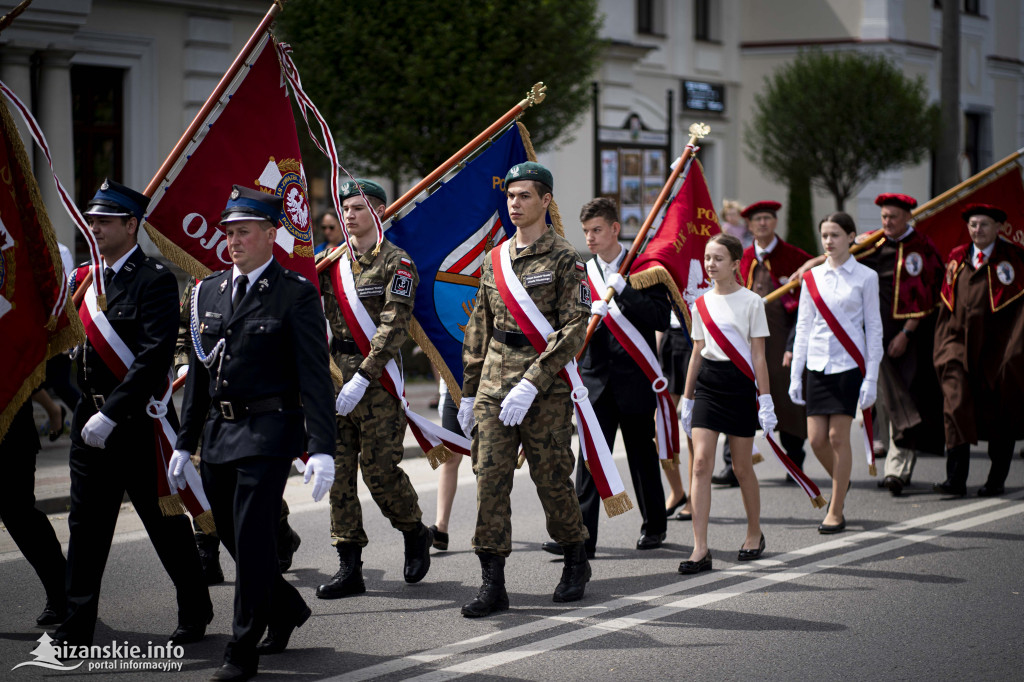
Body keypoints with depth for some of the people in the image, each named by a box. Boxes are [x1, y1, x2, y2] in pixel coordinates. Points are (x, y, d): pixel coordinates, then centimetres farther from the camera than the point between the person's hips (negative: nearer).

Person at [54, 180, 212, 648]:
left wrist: (112, 413, -25)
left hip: (137, 422, -6)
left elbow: (154, 357, -20)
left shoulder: (155, 280, -12)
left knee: (165, 521, 6)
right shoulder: (86, 278, 11)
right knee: (86, 523, 5)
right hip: (91, 420, 6)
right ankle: (77, 626, 8)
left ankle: (195, 613, 22)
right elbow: (75, 342, 15)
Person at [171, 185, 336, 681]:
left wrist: (321, 449, -17)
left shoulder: (296, 294, -6)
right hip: (218, 433, 7)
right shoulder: (208, 292, 12)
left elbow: (315, 377, -10)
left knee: (252, 537, -8)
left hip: (269, 431, -6)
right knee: (230, 534, 13)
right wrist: (185, 443, 14)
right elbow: (197, 374, 16)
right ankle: (286, 607, 37)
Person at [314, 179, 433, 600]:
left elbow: (393, 328, -14)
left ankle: (415, 533, 23)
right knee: (338, 470, 2)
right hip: (336, 375, 5)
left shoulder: (396, 263, -4)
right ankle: (349, 567, 5)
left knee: (379, 467, -5)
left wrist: (362, 378, -21)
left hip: (377, 379, -5)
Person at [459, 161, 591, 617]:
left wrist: (532, 384, -19)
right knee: (490, 477, -4)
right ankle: (493, 583, -3)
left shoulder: (564, 260, -5)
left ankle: (575, 562, 27)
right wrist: (468, 392, 15)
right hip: (494, 384, 5)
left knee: (552, 478, 4)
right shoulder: (494, 261, 13)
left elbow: (574, 330, -12)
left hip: (545, 386, -5)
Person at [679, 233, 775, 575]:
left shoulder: (751, 302, -3)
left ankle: (754, 533, 30)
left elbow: (758, 355, -3)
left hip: (739, 383, -3)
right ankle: (700, 549, -12)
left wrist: (766, 399, -6)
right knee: (701, 462, -9)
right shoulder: (701, 304, 9)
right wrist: (687, 399, 15)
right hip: (707, 383, 3)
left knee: (742, 466, 7)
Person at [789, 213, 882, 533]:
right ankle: (841, 482, 29)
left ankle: (836, 511, 4)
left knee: (838, 437, -5)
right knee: (817, 438, -1)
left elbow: (874, 328, 0)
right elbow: (803, 327, 11)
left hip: (849, 363, -3)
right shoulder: (813, 277, 8)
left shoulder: (865, 277, -1)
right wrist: (795, 374, 7)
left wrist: (871, 378, -6)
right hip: (817, 363, 3)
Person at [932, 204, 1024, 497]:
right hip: (960, 346, 3)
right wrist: (943, 346, 11)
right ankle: (956, 479, -10)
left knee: (999, 415, 5)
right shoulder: (956, 259, 10)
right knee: (956, 407, -10)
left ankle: (997, 480, 18)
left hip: (997, 349, -3)